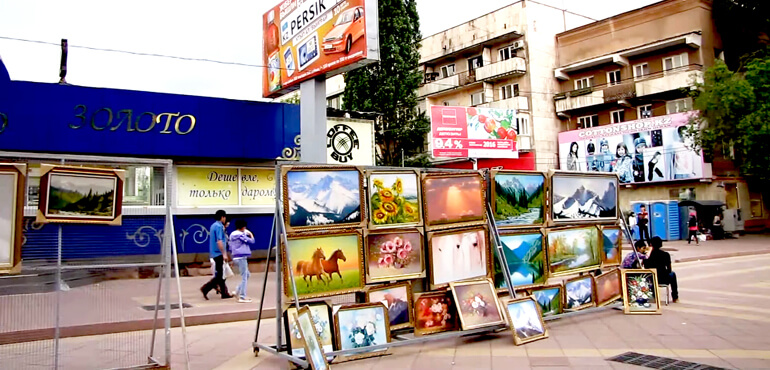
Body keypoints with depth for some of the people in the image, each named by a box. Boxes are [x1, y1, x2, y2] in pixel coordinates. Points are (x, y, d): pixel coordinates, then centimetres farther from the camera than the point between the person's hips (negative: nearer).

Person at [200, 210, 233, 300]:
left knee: (221, 274, 11)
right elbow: (219, 241, -23)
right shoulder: (219, 226, -14)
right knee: (220, 275, -5)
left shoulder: (213, 225, 15)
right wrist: (224, 254, -21)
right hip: (219, 253, -10)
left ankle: (225, 293, 14)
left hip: (214, 253, 10)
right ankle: (205, 288, -9)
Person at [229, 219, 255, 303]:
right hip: (241, 257, -9)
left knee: (247, 274, 20)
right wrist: (250, 234, 6)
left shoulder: (232, 235, 13)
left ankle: (238, 291, 17)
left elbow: (230, 248, 18)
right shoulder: (241, 235, -14)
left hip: (235, 257, 9)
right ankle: (242, 297, -3)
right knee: (244, 277, -4)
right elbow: (252, 241, -11)